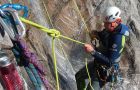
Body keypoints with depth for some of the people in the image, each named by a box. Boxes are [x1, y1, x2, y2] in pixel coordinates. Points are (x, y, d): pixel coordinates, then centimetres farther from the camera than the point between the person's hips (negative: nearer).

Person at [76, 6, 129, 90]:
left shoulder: (118, 39, -33)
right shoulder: (110, 29, -8)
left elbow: (109, 62, -34)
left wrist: (93, 51, -38)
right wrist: (97, 34, -7)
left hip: (105, 70, -9)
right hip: (97, 63, 9)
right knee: (79, 77, 20)